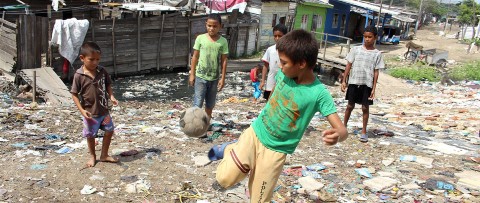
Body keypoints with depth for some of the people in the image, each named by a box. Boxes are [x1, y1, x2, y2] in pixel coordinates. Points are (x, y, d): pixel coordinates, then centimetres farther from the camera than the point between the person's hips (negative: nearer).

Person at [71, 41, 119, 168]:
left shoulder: (102, 71, -3)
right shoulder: (79, 76, -14)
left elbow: (108, 85, 10)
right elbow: (74, 94, -10)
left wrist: (111, 96, -8)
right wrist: (82, 110, -17)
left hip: (104, 110, 4)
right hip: (90, 112, -4)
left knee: (109, 131, 11)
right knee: (90, 135, 9)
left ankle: (104, 155, 29)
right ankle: (92, 156, 31)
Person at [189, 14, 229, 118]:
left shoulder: (223, 41, -3)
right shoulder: (200, 38, -5)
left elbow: (224, 60, 0)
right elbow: (195, 57, 1)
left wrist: (223, 78, -2)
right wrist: (192, 74, 0)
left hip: (214, 78, 2)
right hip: (200, 76, -2)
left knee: (210, 104, 14)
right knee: (198, 104, -6)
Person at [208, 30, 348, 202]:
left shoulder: (319, 93, -23)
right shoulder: (283, 74, -9)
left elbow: (341, 129, -27)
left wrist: (337, 135, -50)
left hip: (275, 151, -3)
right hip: (255, 133, 3)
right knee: (225, 178, -7)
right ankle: (228, 150, 23)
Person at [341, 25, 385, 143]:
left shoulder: (377, 54, 0)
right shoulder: (356, 49, 2)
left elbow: (376, 72, 0)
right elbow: (349, 65, 5)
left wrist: (374, 88, -4)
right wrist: (344, 80, 0)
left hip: (367, 84, -1)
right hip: (353, 82, 1)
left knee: (365, 108, 4)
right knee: (350, 105, 10)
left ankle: (364, 132, 15)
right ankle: (344, 126, 24)